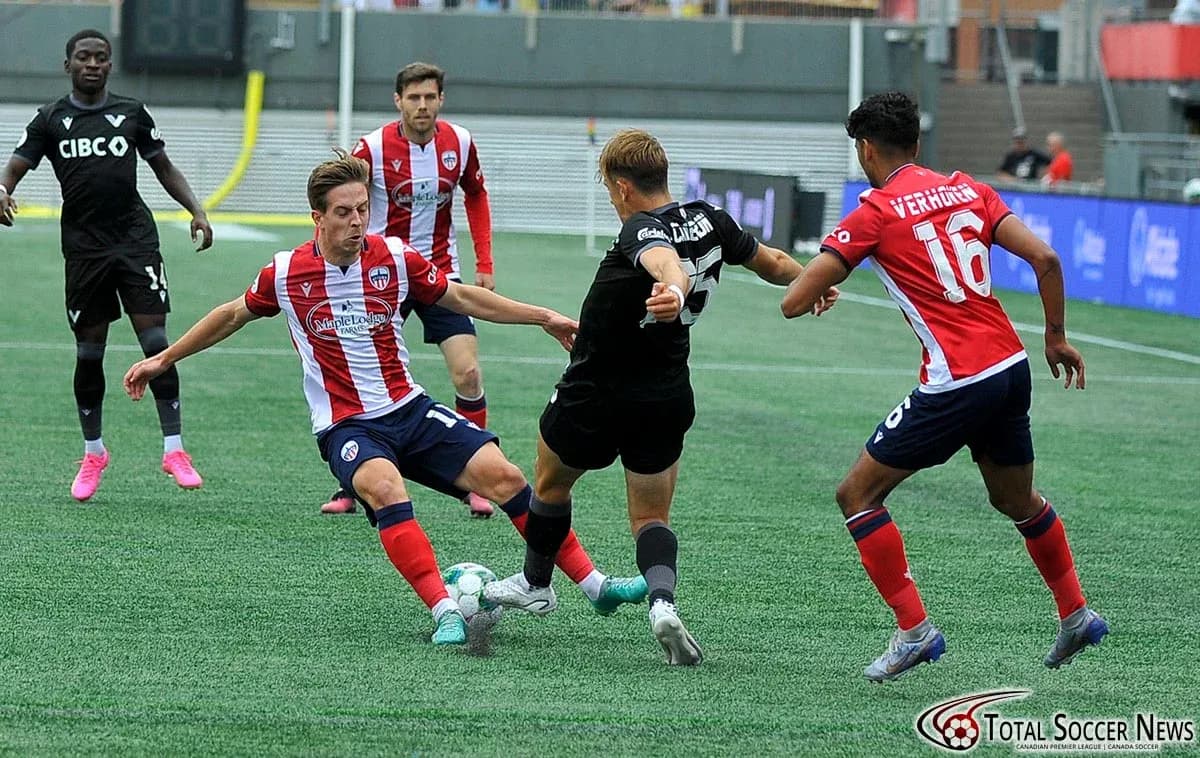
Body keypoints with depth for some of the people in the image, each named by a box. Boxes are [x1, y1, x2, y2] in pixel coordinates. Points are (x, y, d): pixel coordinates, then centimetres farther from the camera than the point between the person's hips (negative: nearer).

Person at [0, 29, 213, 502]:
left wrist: (196, 210, 4)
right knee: (89, 352, 6)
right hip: (84, 246, 0)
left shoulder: (131, 114, 9)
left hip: (135, 237, 0)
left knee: (156, 341, -10)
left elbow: (164, 168, 17)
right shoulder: (51, 120, 7)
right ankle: (93, 454, 21)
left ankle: (173, 449, -7)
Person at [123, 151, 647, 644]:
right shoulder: (286, 273, -5)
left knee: (501, 475, -13)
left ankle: (596, 586, -5)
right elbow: (233, 315, 14)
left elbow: (462, 298, 11)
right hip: (346, 428, -3)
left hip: (409, 410, 3)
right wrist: (164, 360, 19)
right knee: (385, 488, -36)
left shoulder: (394, 258, -2)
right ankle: (445, 612, -39)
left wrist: (544, 317, 6)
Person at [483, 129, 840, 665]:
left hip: (594, 395, -5)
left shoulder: (642, 231, -23)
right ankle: (662, 599, -17)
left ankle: (534, 584, 42)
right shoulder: (710, 221, -4)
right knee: (651, 518, 13)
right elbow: (770, 263, 10)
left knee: (551, 482, 23)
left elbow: (665, 260, -47)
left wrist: (674, 288, -70)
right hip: (667, 396, 5)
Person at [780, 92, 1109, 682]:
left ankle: (913, 629, 0)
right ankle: (1075, 615, 38)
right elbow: (1045, 260, 2)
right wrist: (1056, 338, 14)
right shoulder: (968, 190, 10)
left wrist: (821, 280, 15)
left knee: (857, 495, 5)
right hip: (1012, 367, 7)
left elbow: (794, 302, -8)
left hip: (955, 384, -7)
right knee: (1016, 499, 29)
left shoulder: (876, 212, -5)